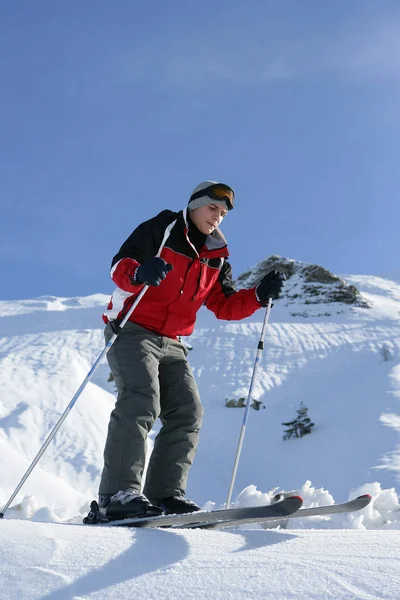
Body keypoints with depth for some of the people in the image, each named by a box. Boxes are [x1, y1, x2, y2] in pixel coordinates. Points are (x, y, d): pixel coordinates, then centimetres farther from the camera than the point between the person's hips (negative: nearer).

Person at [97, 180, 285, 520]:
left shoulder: (216, 258, 19)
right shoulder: (161, 229, 0)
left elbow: (225, 305, 14)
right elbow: (120, 264, -11)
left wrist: (260, 296, -3)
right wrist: (139, 273, -34)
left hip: (171, 345, 7)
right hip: (132, 330, -7)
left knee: (188, 413, -8)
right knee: (142, 402, -25)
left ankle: (165, 494, -9)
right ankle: (119, 494, -30)